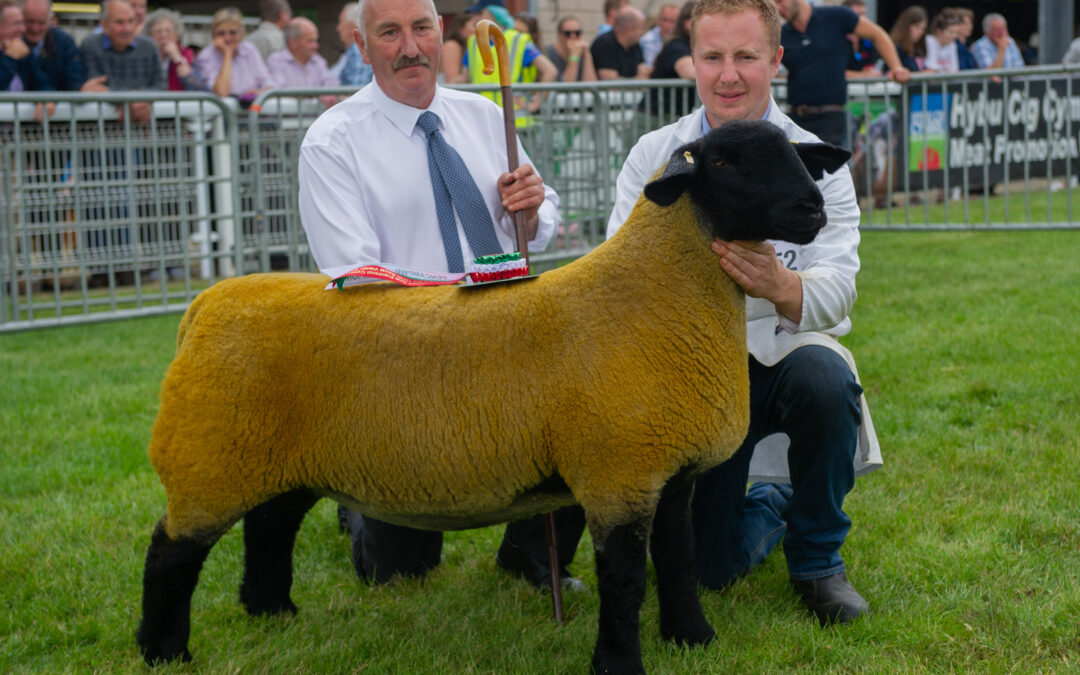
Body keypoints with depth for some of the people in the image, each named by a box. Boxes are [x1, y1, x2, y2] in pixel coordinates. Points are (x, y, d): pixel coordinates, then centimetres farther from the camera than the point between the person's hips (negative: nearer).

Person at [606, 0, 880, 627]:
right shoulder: (653, 157, -2)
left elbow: (837, 287, -20)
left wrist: (781, 286, -43)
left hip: (788, 349, -1)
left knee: (824, 379, -38)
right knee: (709, 568, -4)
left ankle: (819, 556, -11)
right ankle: (770, 504, 35)